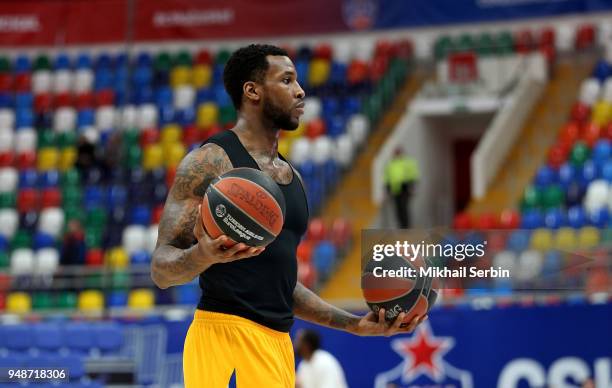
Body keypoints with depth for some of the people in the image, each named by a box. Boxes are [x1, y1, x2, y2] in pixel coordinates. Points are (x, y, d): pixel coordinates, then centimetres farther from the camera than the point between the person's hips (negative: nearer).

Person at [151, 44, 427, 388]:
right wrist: (201, 255, -30)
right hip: (227, 335, -8)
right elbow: (161, 269, -9)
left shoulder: (292, 177, 20)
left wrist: (355, 324, 20)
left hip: (279, 344, 8)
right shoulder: (210, 161, -5)